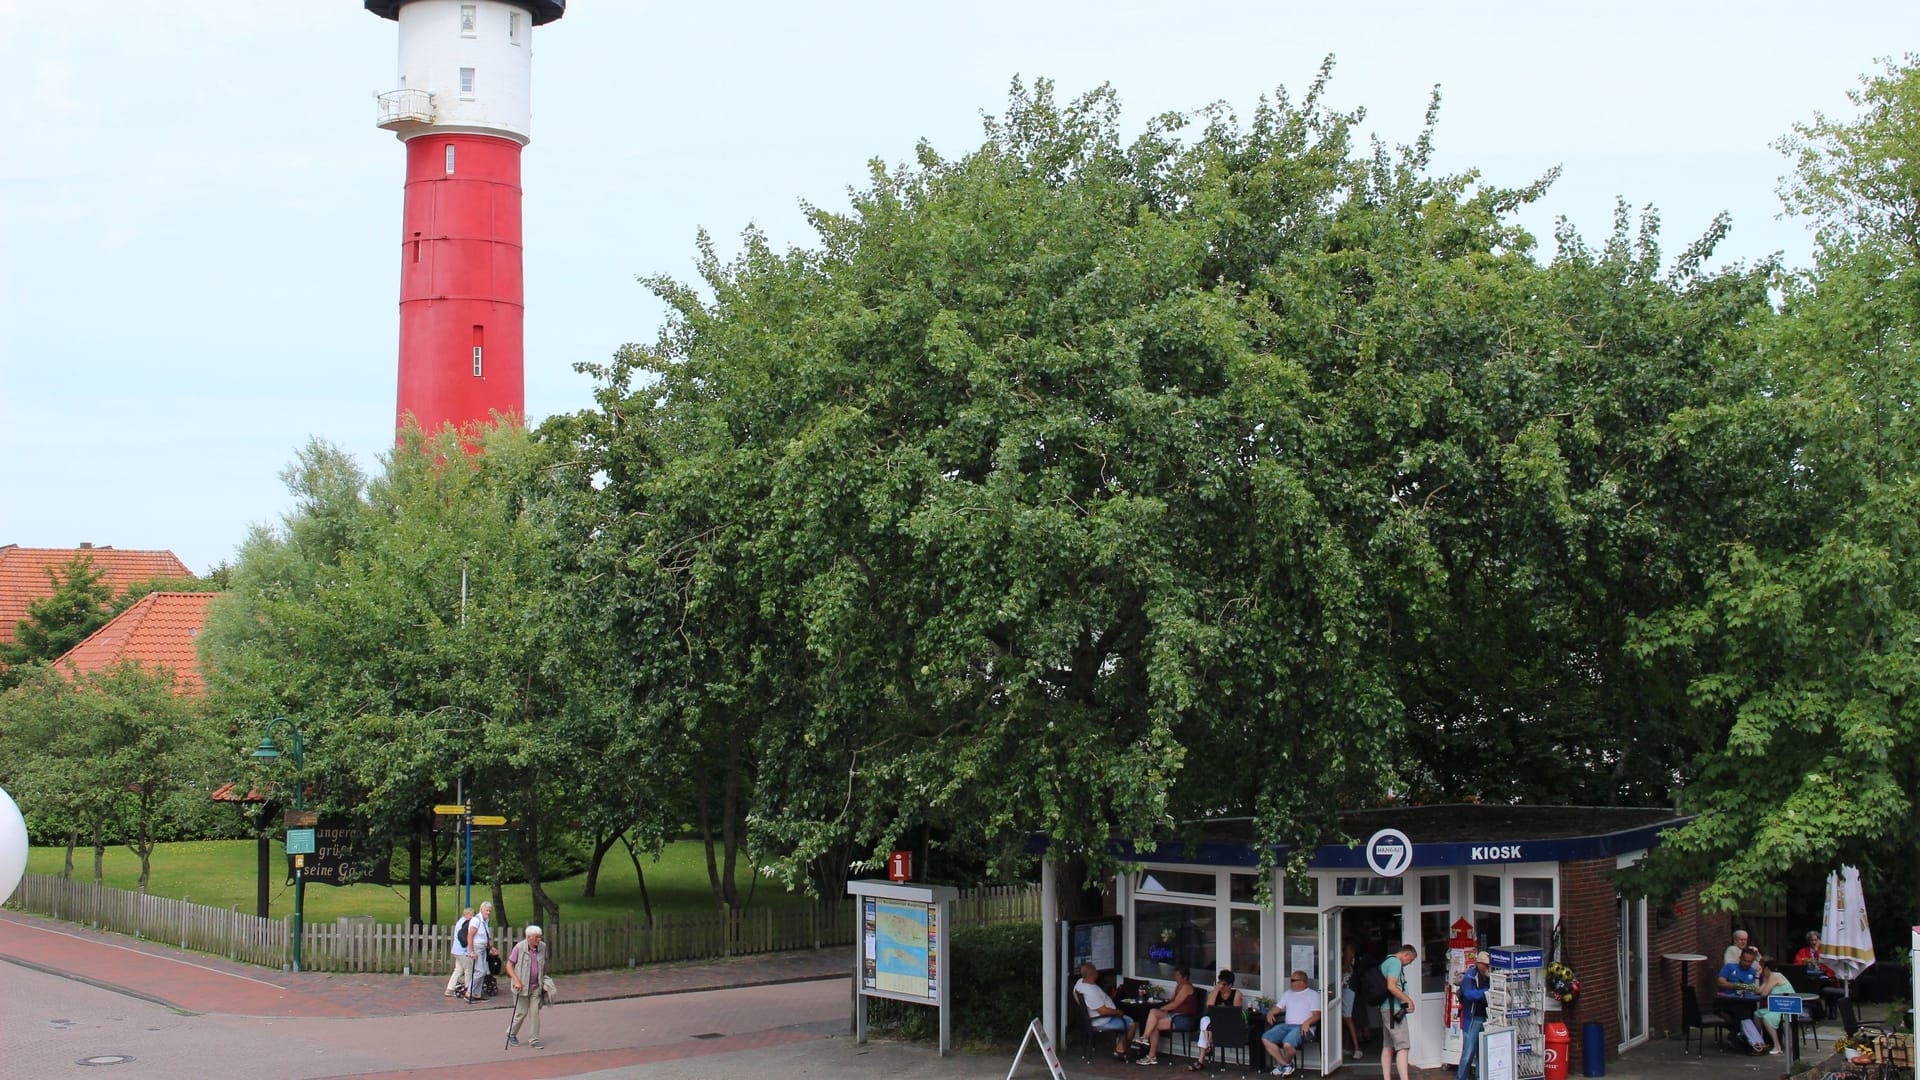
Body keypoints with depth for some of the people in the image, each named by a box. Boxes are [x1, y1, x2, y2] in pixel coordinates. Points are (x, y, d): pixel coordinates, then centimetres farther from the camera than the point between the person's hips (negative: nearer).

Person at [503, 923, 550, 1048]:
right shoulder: (519, 948, -13)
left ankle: (534, 1039, 9)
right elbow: (509, 965, -8)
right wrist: (517, 981, -18)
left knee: (535, 1011, 2)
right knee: (521, 1012, 2)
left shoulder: (543, 947, 1)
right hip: (522, 986, -4)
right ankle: (511, 1034, 25)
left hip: (536, 986, 4)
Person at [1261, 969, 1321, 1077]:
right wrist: (1270, 1013, 1)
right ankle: (1285, 1064, -10)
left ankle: (1286, 1063, -1)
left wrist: (1307, 1022, -22)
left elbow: (1317, 1015, -3)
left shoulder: (1313, 995, 6)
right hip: (1287, 1025, 7)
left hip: (1303, 1027, -7)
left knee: (1287, 1044, -35)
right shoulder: (1288, 994, 26)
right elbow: (1278, 1007, 24)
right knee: (1265, 1038, -17)